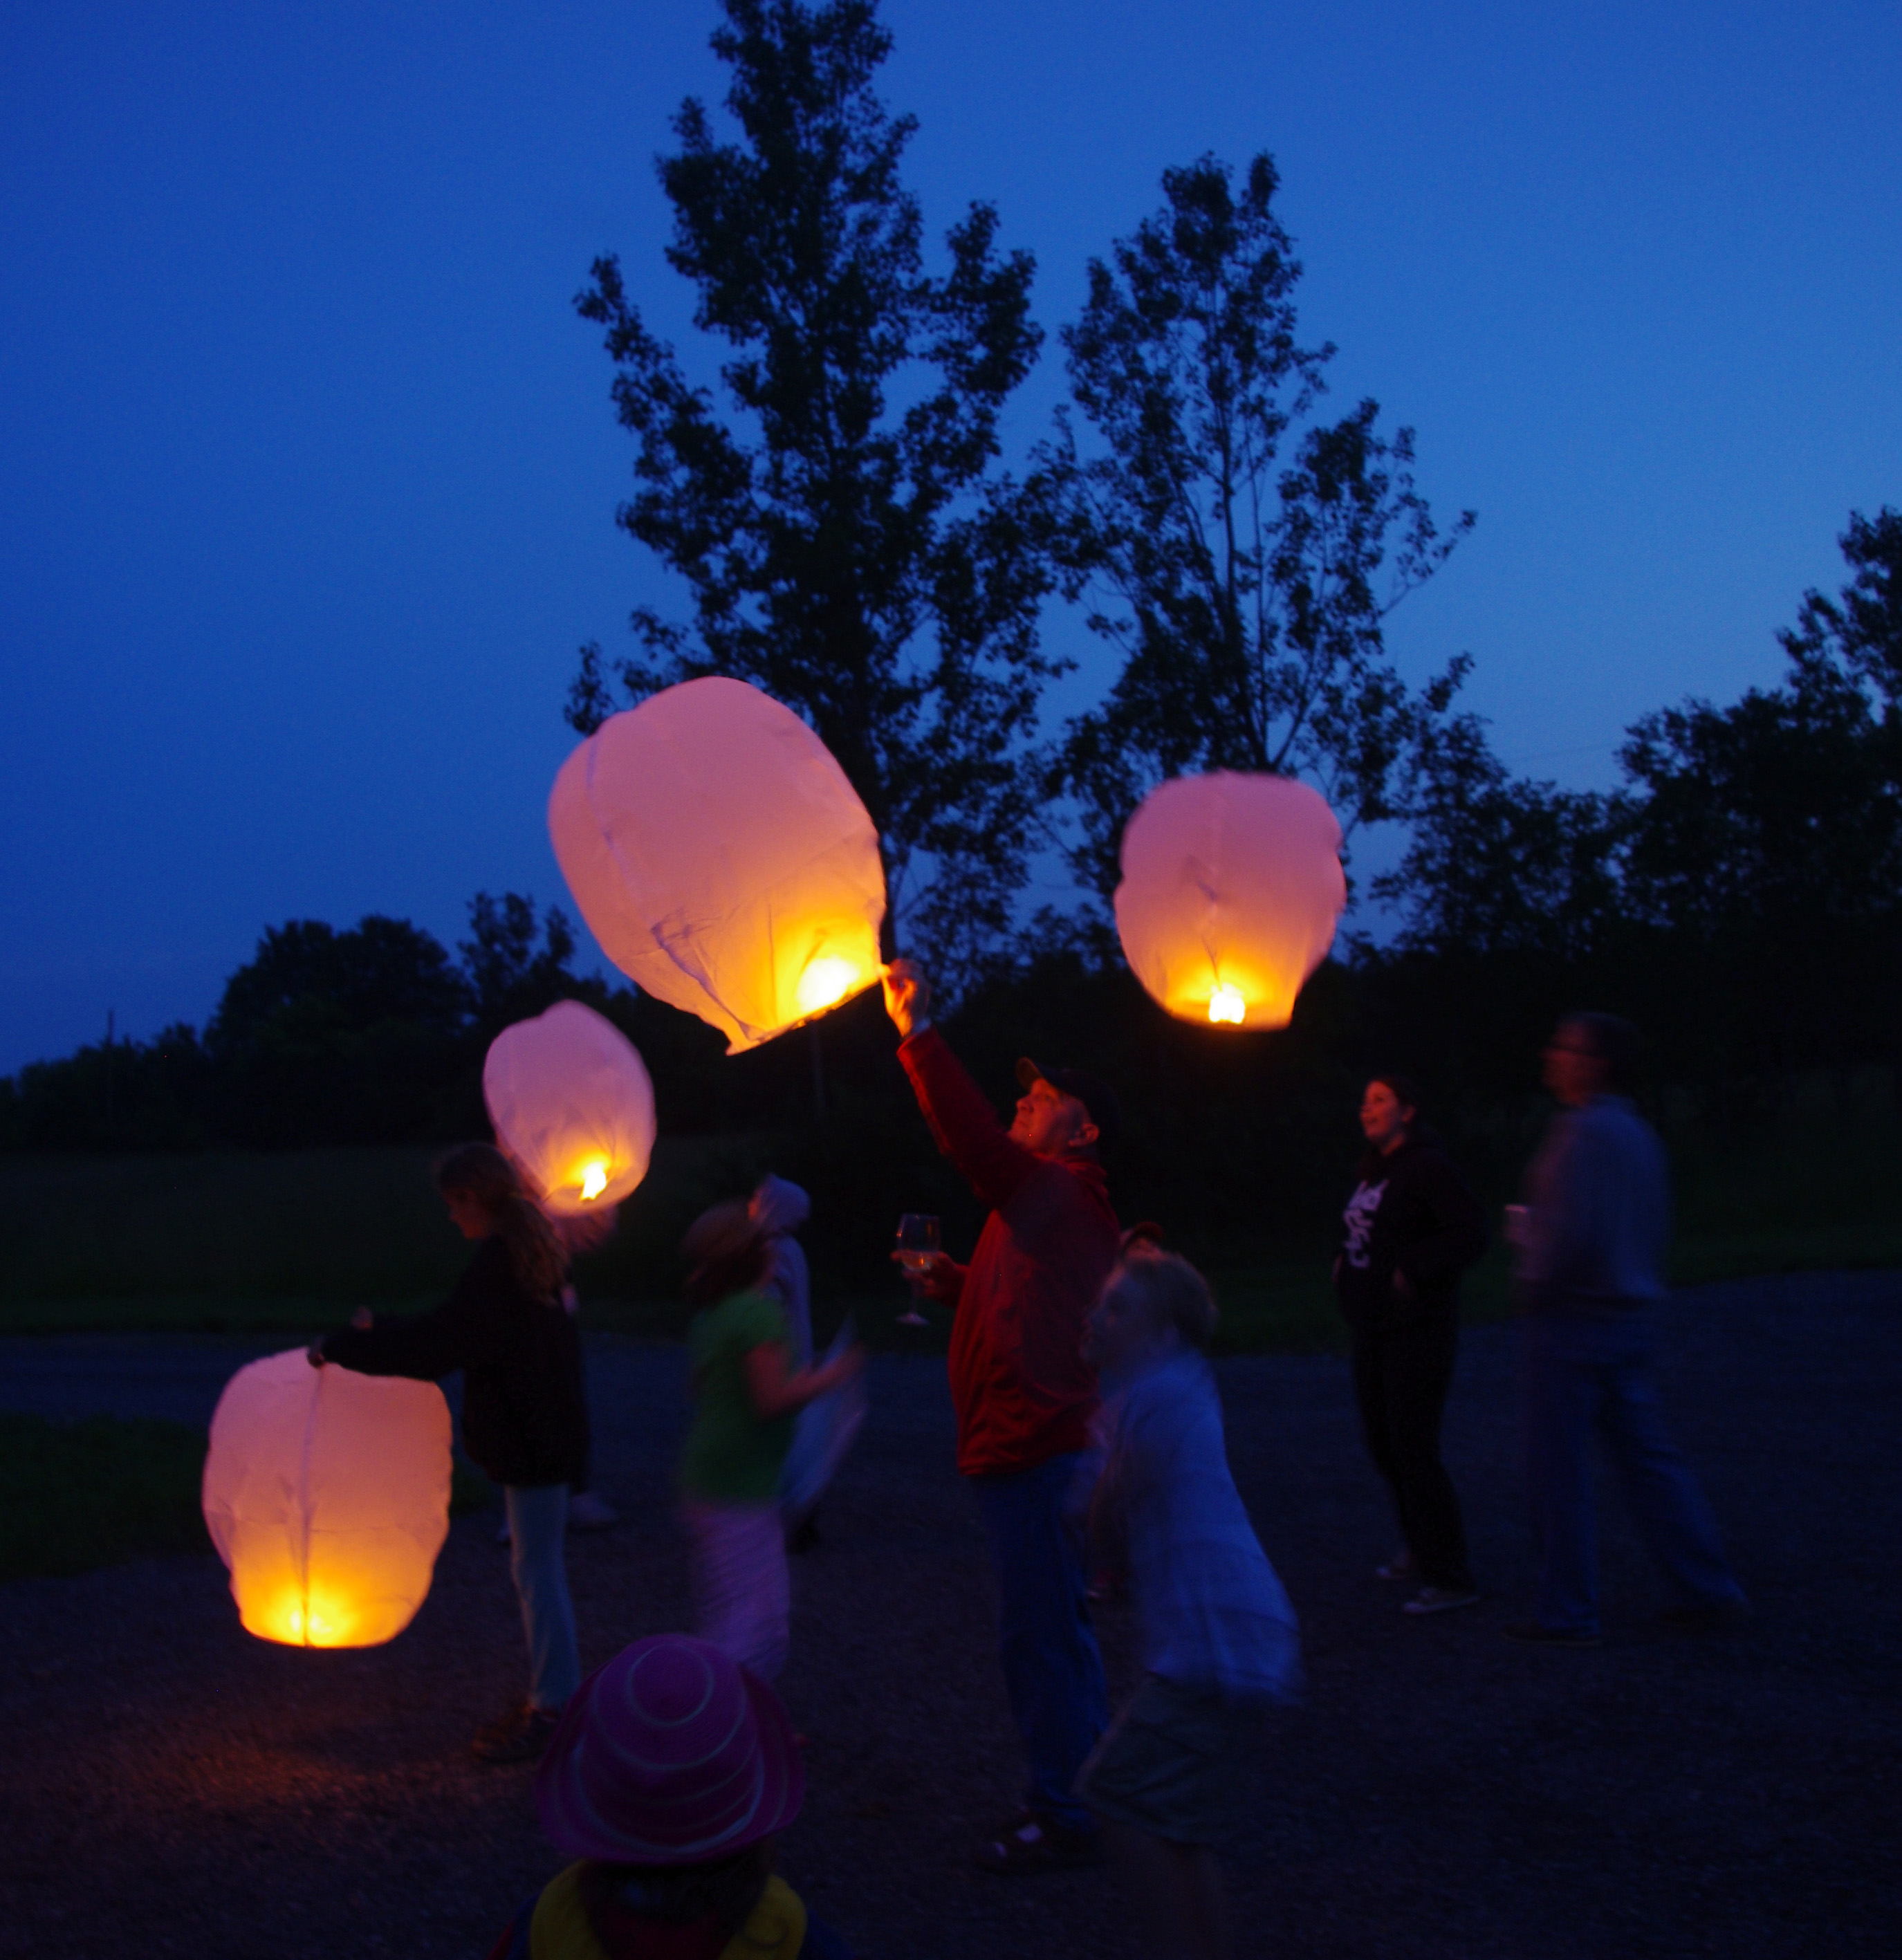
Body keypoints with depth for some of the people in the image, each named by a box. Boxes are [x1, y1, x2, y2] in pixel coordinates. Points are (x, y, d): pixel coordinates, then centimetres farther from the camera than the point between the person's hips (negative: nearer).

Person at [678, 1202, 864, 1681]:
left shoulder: (708, 1316, 12)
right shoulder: (761, 1311, -16)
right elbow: (774, 1400, -21)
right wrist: (833, 1374, -7)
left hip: (706, 1478, 10)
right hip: (740, 1490, -10)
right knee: (747, 1624, -6)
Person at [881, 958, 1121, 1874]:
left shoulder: (1061, 1191, -14)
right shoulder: (1048, 1201, 19)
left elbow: (974, 1139, -29)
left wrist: (918, 1033, -28)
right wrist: (955, 1282, 11)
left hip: (1035, 1451, -11)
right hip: (1032, 1447, 11)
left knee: (1039, 1636, -4)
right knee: (1054, 1632, 18)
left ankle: (1064, 1818, 4)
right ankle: (1076, 1795, 29)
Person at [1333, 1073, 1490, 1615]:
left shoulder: (1428, 1168, -15)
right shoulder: (1373, 1167, 12)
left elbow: (1472, 1234, -23)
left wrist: (1415, 1271, -21)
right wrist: (1345, 1261, 11)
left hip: (1415, 1331, -9)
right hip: (1372, 1329, 9)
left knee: (1414, 1449, -7)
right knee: (1381, 1442, 17)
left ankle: (1449, 1578, 2)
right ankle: (1419, 1545, 35)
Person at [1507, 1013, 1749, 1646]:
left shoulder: (1583, 1131, -16)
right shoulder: (1638, 1132, 12)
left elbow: (1568, 1231, -23)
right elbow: (1655, 1229, 17)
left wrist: (1531, 1287, -10)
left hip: (1570, 1320, -9)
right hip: (1631, 1318, 9)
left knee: (1558, 1470, 0)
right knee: (1648, 1457, 13)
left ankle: (1566, 1613, 6)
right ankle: (1710, 1589, 14)